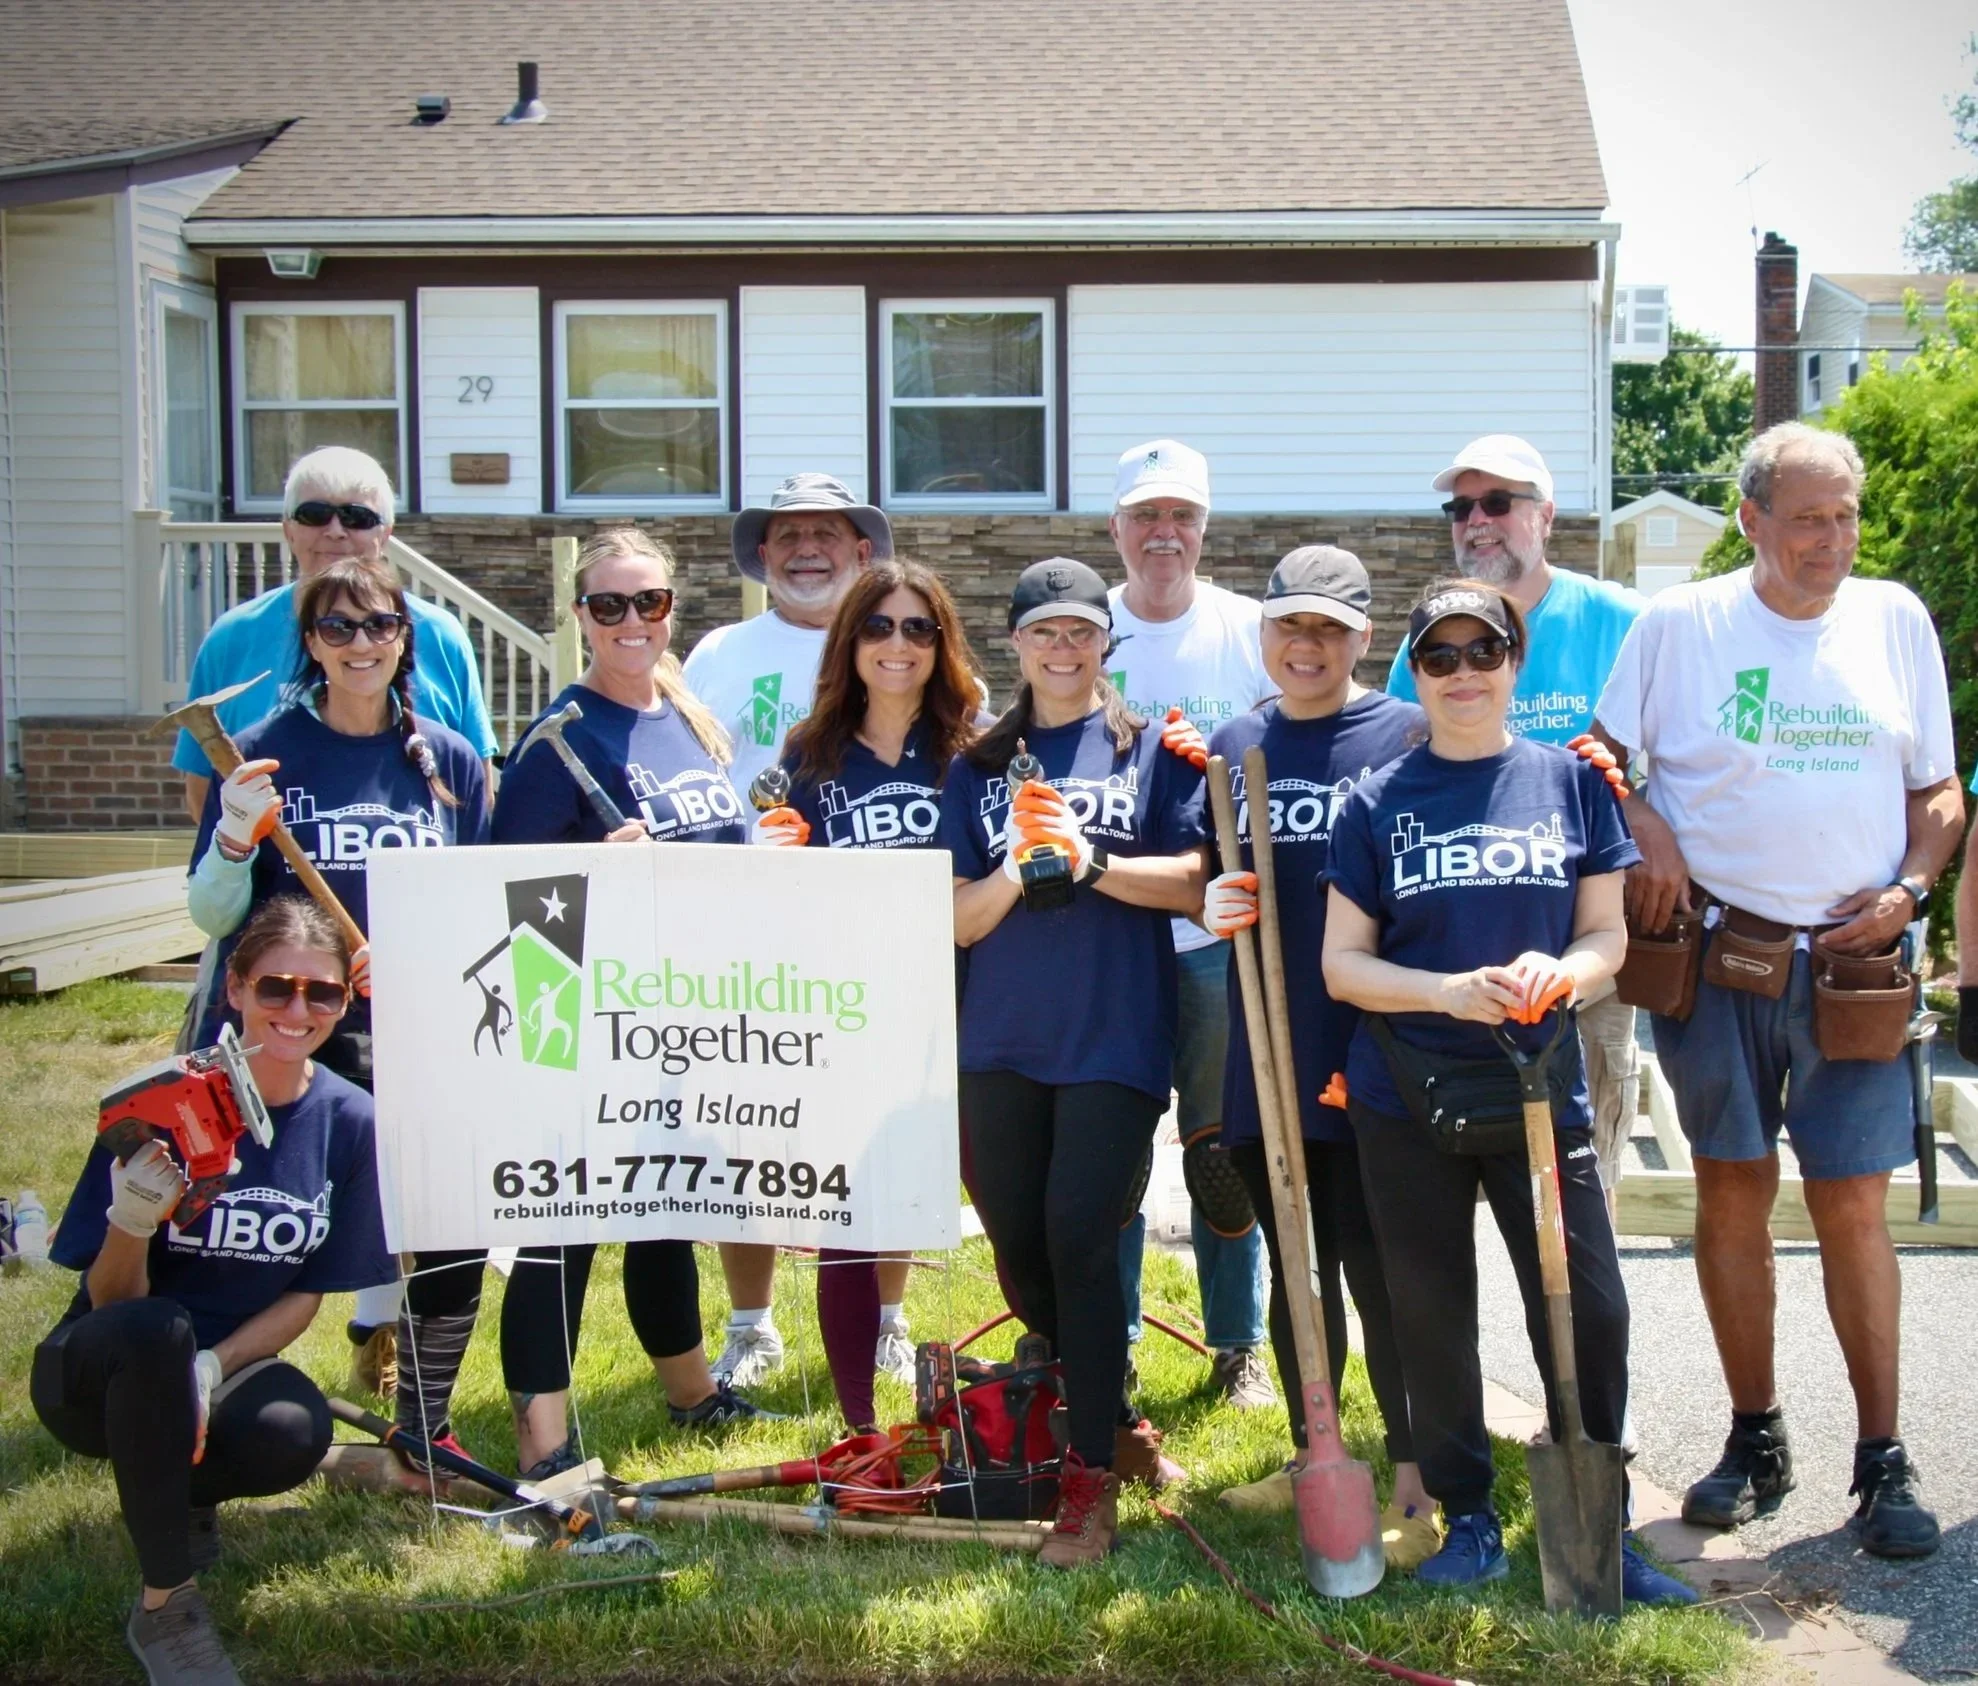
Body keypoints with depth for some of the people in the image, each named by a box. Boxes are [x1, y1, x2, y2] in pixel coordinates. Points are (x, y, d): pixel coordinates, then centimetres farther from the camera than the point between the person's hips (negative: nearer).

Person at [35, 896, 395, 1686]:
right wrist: (132, 1223, -36)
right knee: (155, 1330, -38)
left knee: (296, 1435, -32)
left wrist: (211, 1369, -19)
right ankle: (164, 1605, -20)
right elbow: (110, 1302, -15)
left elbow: (308, 1293, -2)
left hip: (231, 1362, 2)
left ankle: (178, 1490, 6)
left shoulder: (347, 1120, -9)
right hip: (103, 1377, -2)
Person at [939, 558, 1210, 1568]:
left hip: (1116, 1040, -3)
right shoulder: (980, 766, 11)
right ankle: (1108, 1417, 31)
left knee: (1079, 1243, -11)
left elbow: (1194, 881, -4)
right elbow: (958, 921, 5)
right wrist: (1018, 866, -15)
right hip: (1001, 1045, 4)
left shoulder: (1154, 748, 5)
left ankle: (1092, 1475, -1)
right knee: (1019, 1252, 7)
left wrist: (1091, 861, -19)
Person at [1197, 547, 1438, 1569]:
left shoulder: (1408, 736, -4)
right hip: (1265, 1051, 5)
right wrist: (1212, 905, -5)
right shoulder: (1233, 746, 12)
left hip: (1370, 1055, -5)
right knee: (1293, 1262, 15)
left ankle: (1413, 1481, 7)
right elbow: (1202, 878, 16)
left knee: (1376, 1266, -3)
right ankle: (1311, 1454, 28)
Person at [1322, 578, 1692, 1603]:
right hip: (1407, 1099, 0)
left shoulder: (1571, 781, 4)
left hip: (1540, 1089, 0)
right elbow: (1341, 964, -1)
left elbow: (1607, 935, 5)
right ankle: (1468, 1519, 23)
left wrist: (1559, 972, -18)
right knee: (1431, 1317, 8)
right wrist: (1451, 991, -18)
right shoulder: (1378, 803, 1)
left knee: (1587, 1309, -1)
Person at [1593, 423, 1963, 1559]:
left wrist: (1910, 889, -4)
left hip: (1855, 960, 1)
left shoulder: (1897, 621, 8)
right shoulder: (1680, 624, 2)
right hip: (1717, 950, 0)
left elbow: (1941, 792, 12)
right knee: (1732, 1191, 5)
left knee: (1854, 1207, -1)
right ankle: (1756, 1442, 19)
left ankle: (1885, 1461, 8)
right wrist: (1646, 838, -8)